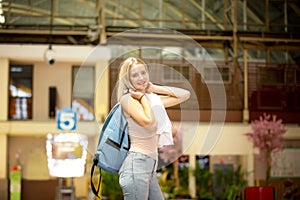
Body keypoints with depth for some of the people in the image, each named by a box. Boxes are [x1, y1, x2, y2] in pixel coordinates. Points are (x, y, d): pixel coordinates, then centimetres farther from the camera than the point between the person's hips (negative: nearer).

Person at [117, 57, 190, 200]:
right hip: (136, 165, -8)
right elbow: (150, 123, -22)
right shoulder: (128, 99, -8)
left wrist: (154, 88, 12)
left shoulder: (152, 99, 16)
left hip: (150, 166, 9)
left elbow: (185, 95, 17)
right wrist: (143, 97, -8)